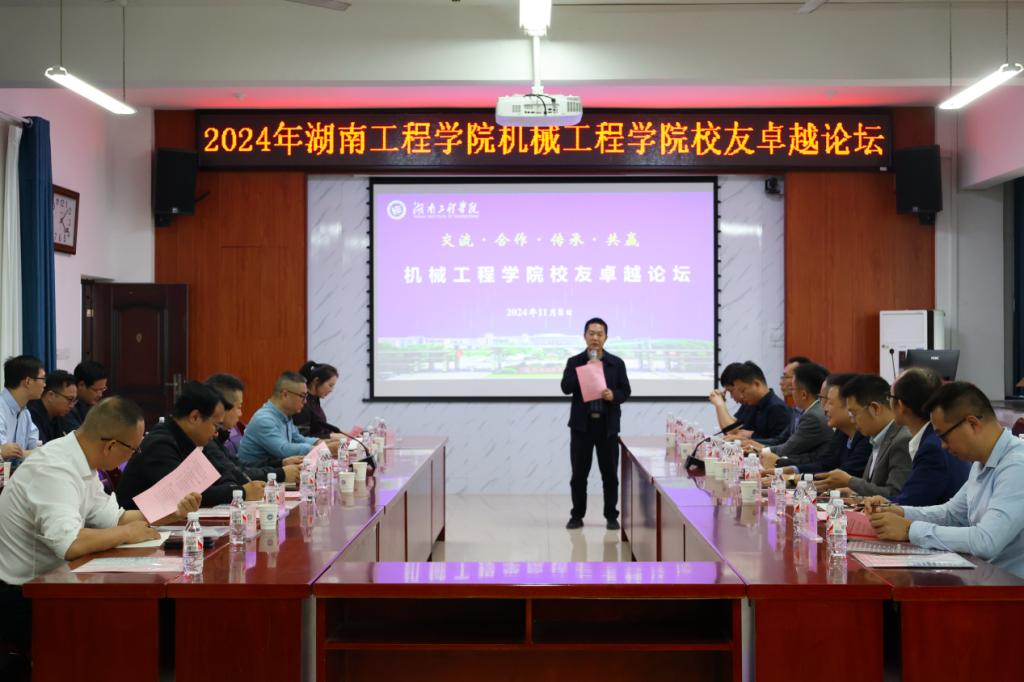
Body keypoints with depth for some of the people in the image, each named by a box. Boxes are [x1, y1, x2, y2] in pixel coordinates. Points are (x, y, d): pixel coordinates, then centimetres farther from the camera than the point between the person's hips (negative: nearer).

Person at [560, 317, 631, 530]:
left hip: (608, 425, 0)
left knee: (610, 474, 4)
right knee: (579, 474, 4)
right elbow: (566, 388, -7)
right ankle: (577, 516, 14)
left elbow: (625, 391, 5)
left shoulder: (616, 363, 6)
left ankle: (611, 516, 13)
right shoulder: (574, 362, 5)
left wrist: (613, 395, -16)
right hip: (582, 424, 0)